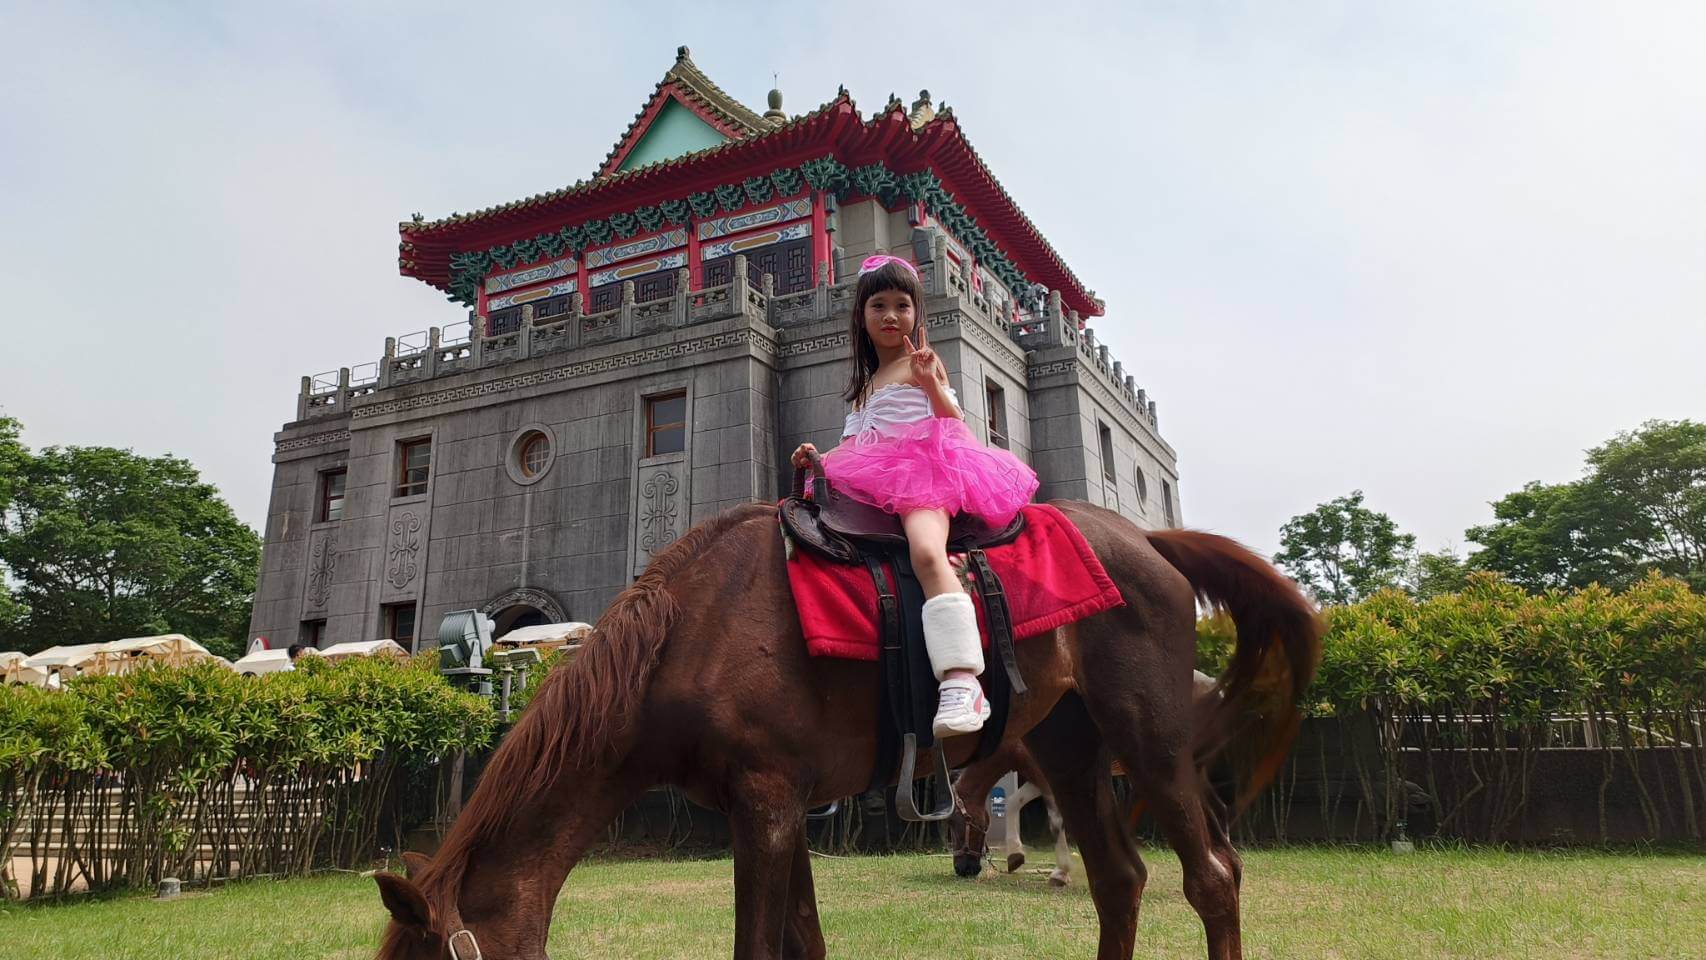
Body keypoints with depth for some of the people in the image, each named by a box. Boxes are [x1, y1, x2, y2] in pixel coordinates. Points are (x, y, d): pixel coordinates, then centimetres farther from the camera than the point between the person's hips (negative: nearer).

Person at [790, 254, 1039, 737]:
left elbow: (955, 421, 1)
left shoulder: (920, 362, 10)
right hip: (876, 482, 9)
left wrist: (932, 383, -16)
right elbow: (857, 443, 31)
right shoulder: (864, 383, 30)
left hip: (925, 469, -9)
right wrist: (819, 457, 13)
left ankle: (961, 683, -49)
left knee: (926, 550, -35)